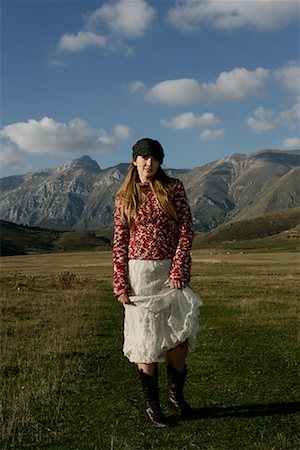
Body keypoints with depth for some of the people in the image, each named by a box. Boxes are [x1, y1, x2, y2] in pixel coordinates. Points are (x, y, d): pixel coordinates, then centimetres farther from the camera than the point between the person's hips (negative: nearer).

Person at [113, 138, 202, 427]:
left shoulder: (174, 188, 4)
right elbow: (119, 243, 4)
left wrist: (178, 271, -10)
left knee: (179, 337, -3)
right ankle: (151, 403, 18)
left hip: (172, 270, 0)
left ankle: (176, 393, 24)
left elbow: (186, 231, -1)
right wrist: (120, 284, -3)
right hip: (139, 273, 0)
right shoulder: (124, 197, 6)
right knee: (147, 338, 3)